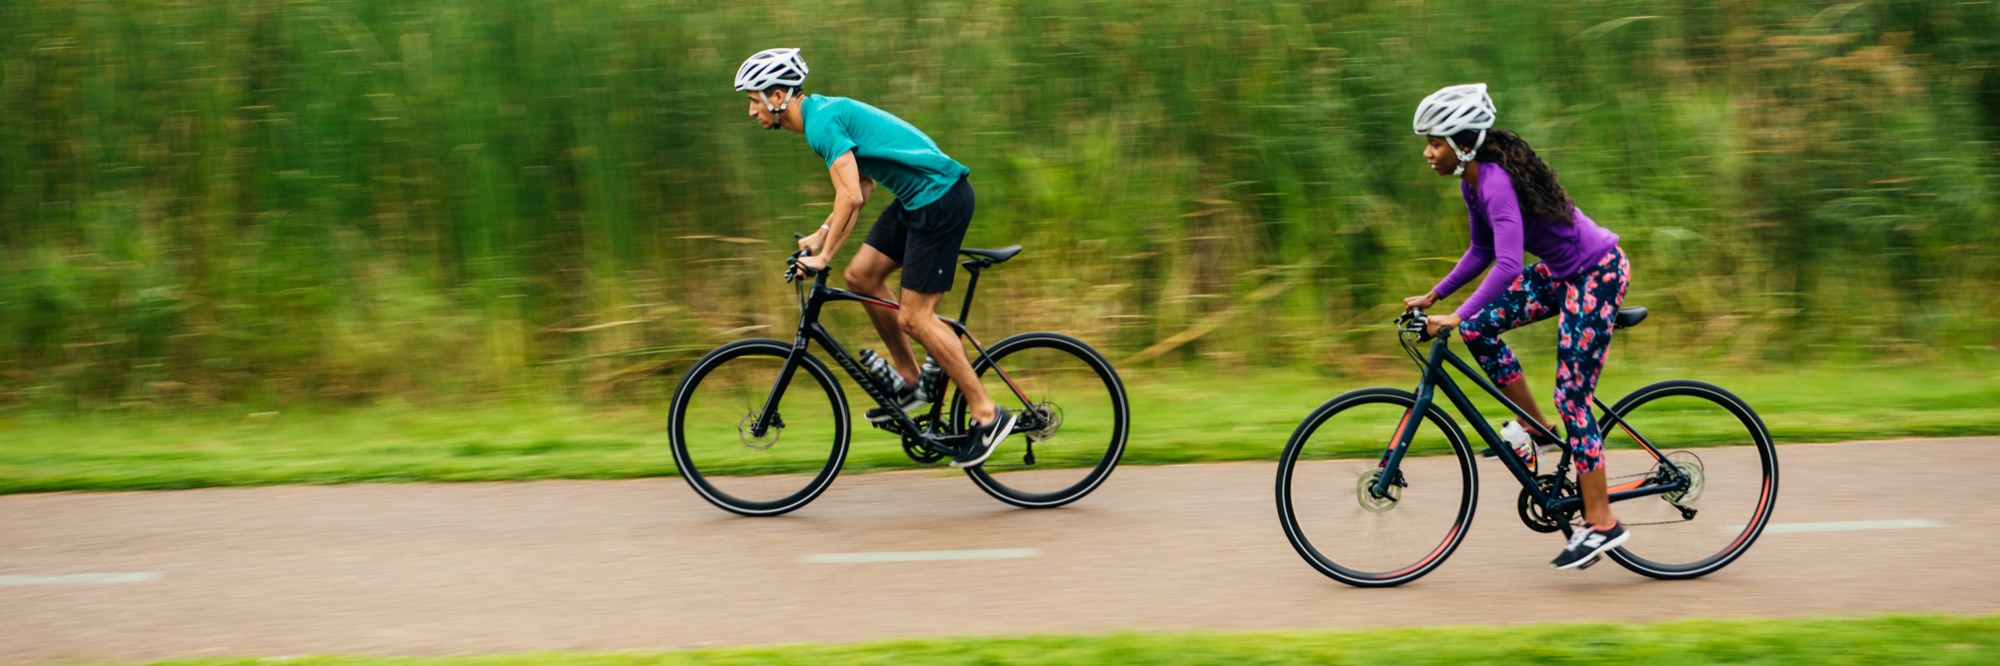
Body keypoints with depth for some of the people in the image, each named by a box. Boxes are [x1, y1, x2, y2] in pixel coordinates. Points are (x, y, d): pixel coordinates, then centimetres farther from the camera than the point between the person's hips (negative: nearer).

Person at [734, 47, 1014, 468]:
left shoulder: (822, 122, -16)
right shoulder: (825, 113, 14)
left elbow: (851, 196, -25)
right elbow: (862, 185, 21)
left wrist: (825, 255, -18)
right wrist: (822, 235, 16)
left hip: (941, 200, -10)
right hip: (917, 199, 10)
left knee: (914, 318, -8)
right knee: (861, 276, 11)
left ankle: (987, 415, -1)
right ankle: (909, 382, 20)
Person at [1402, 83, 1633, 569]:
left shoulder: (1497, 182, -26)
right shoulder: (1473, 182, 3)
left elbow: (1507, 264, -36)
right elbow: (1482, 252, 16)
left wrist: (1455, 317, -40)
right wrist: (1433, 297, 12)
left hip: (1597, 273, -9)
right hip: (1561, 271, 9)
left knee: (1571, 397, -9)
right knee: (1479, 329, 1)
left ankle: (1602, 523, -2)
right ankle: (1536, 427, 14)